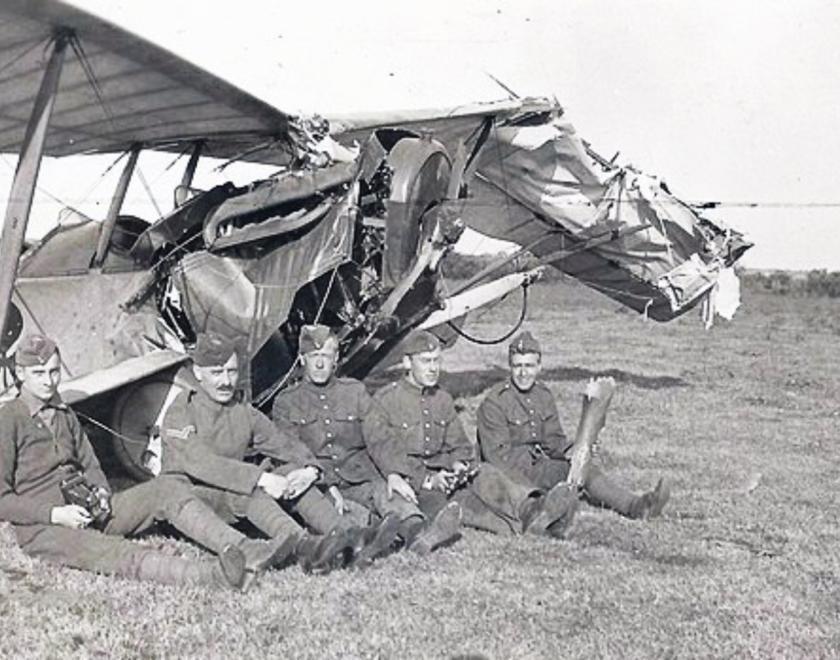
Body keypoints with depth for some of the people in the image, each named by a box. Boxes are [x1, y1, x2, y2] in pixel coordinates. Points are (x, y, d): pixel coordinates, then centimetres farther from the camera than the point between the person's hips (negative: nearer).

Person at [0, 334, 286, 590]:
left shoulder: (64, 415, 15)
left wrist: (101, 493, -1)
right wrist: (54, 514, -19)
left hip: (88, 510, 7)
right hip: (42, 529, -7)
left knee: (168, 490, -13)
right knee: (118, 555, -34)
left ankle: (240, 549, -30)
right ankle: (216, 575, -56)